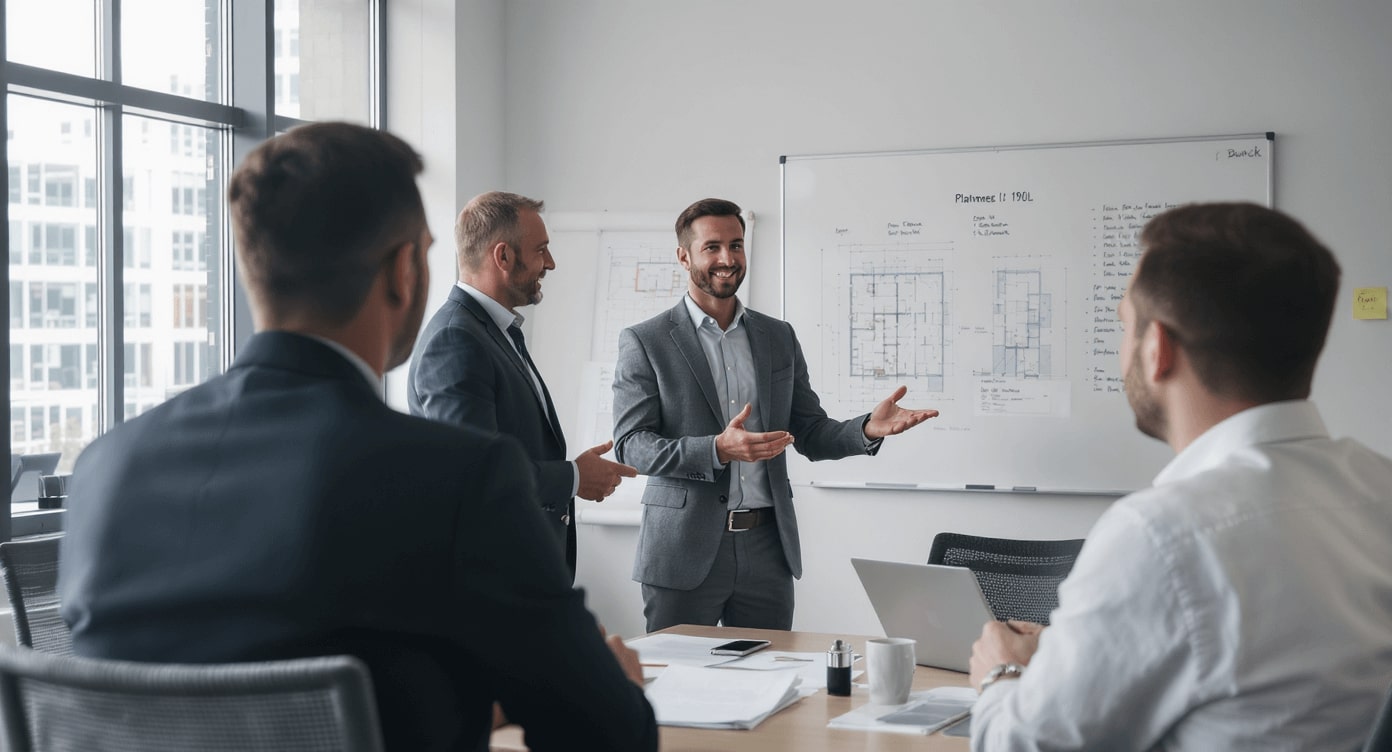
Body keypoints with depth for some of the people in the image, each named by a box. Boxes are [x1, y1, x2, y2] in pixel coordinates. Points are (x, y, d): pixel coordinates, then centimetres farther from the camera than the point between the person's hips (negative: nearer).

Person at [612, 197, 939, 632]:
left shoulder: (778, 337, 12)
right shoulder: (644, 342, -1)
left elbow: (811, 434, 12)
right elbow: (630, 445, -8)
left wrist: (868, 429, -9)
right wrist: (718, 449, -23)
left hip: (768, 547, 4)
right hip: (684, 549, -3)